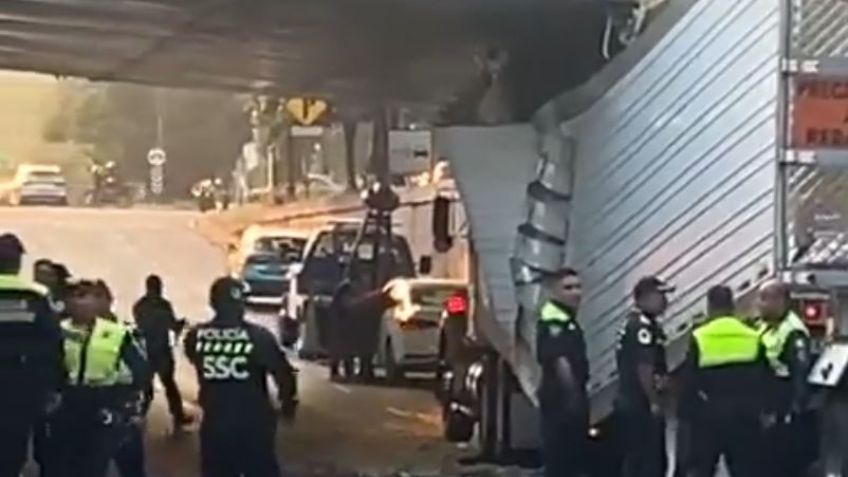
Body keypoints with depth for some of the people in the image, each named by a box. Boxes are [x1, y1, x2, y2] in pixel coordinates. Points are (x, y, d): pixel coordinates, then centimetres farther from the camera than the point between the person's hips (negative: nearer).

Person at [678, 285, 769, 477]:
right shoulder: (754, 338, -1)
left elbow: (689, 383, -6)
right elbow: (764, 382, 3)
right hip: (744, 416, 1)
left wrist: (686, 413, 4)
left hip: (708, 416, -1)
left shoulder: (699, 338, -7)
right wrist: (757, 410, 14)